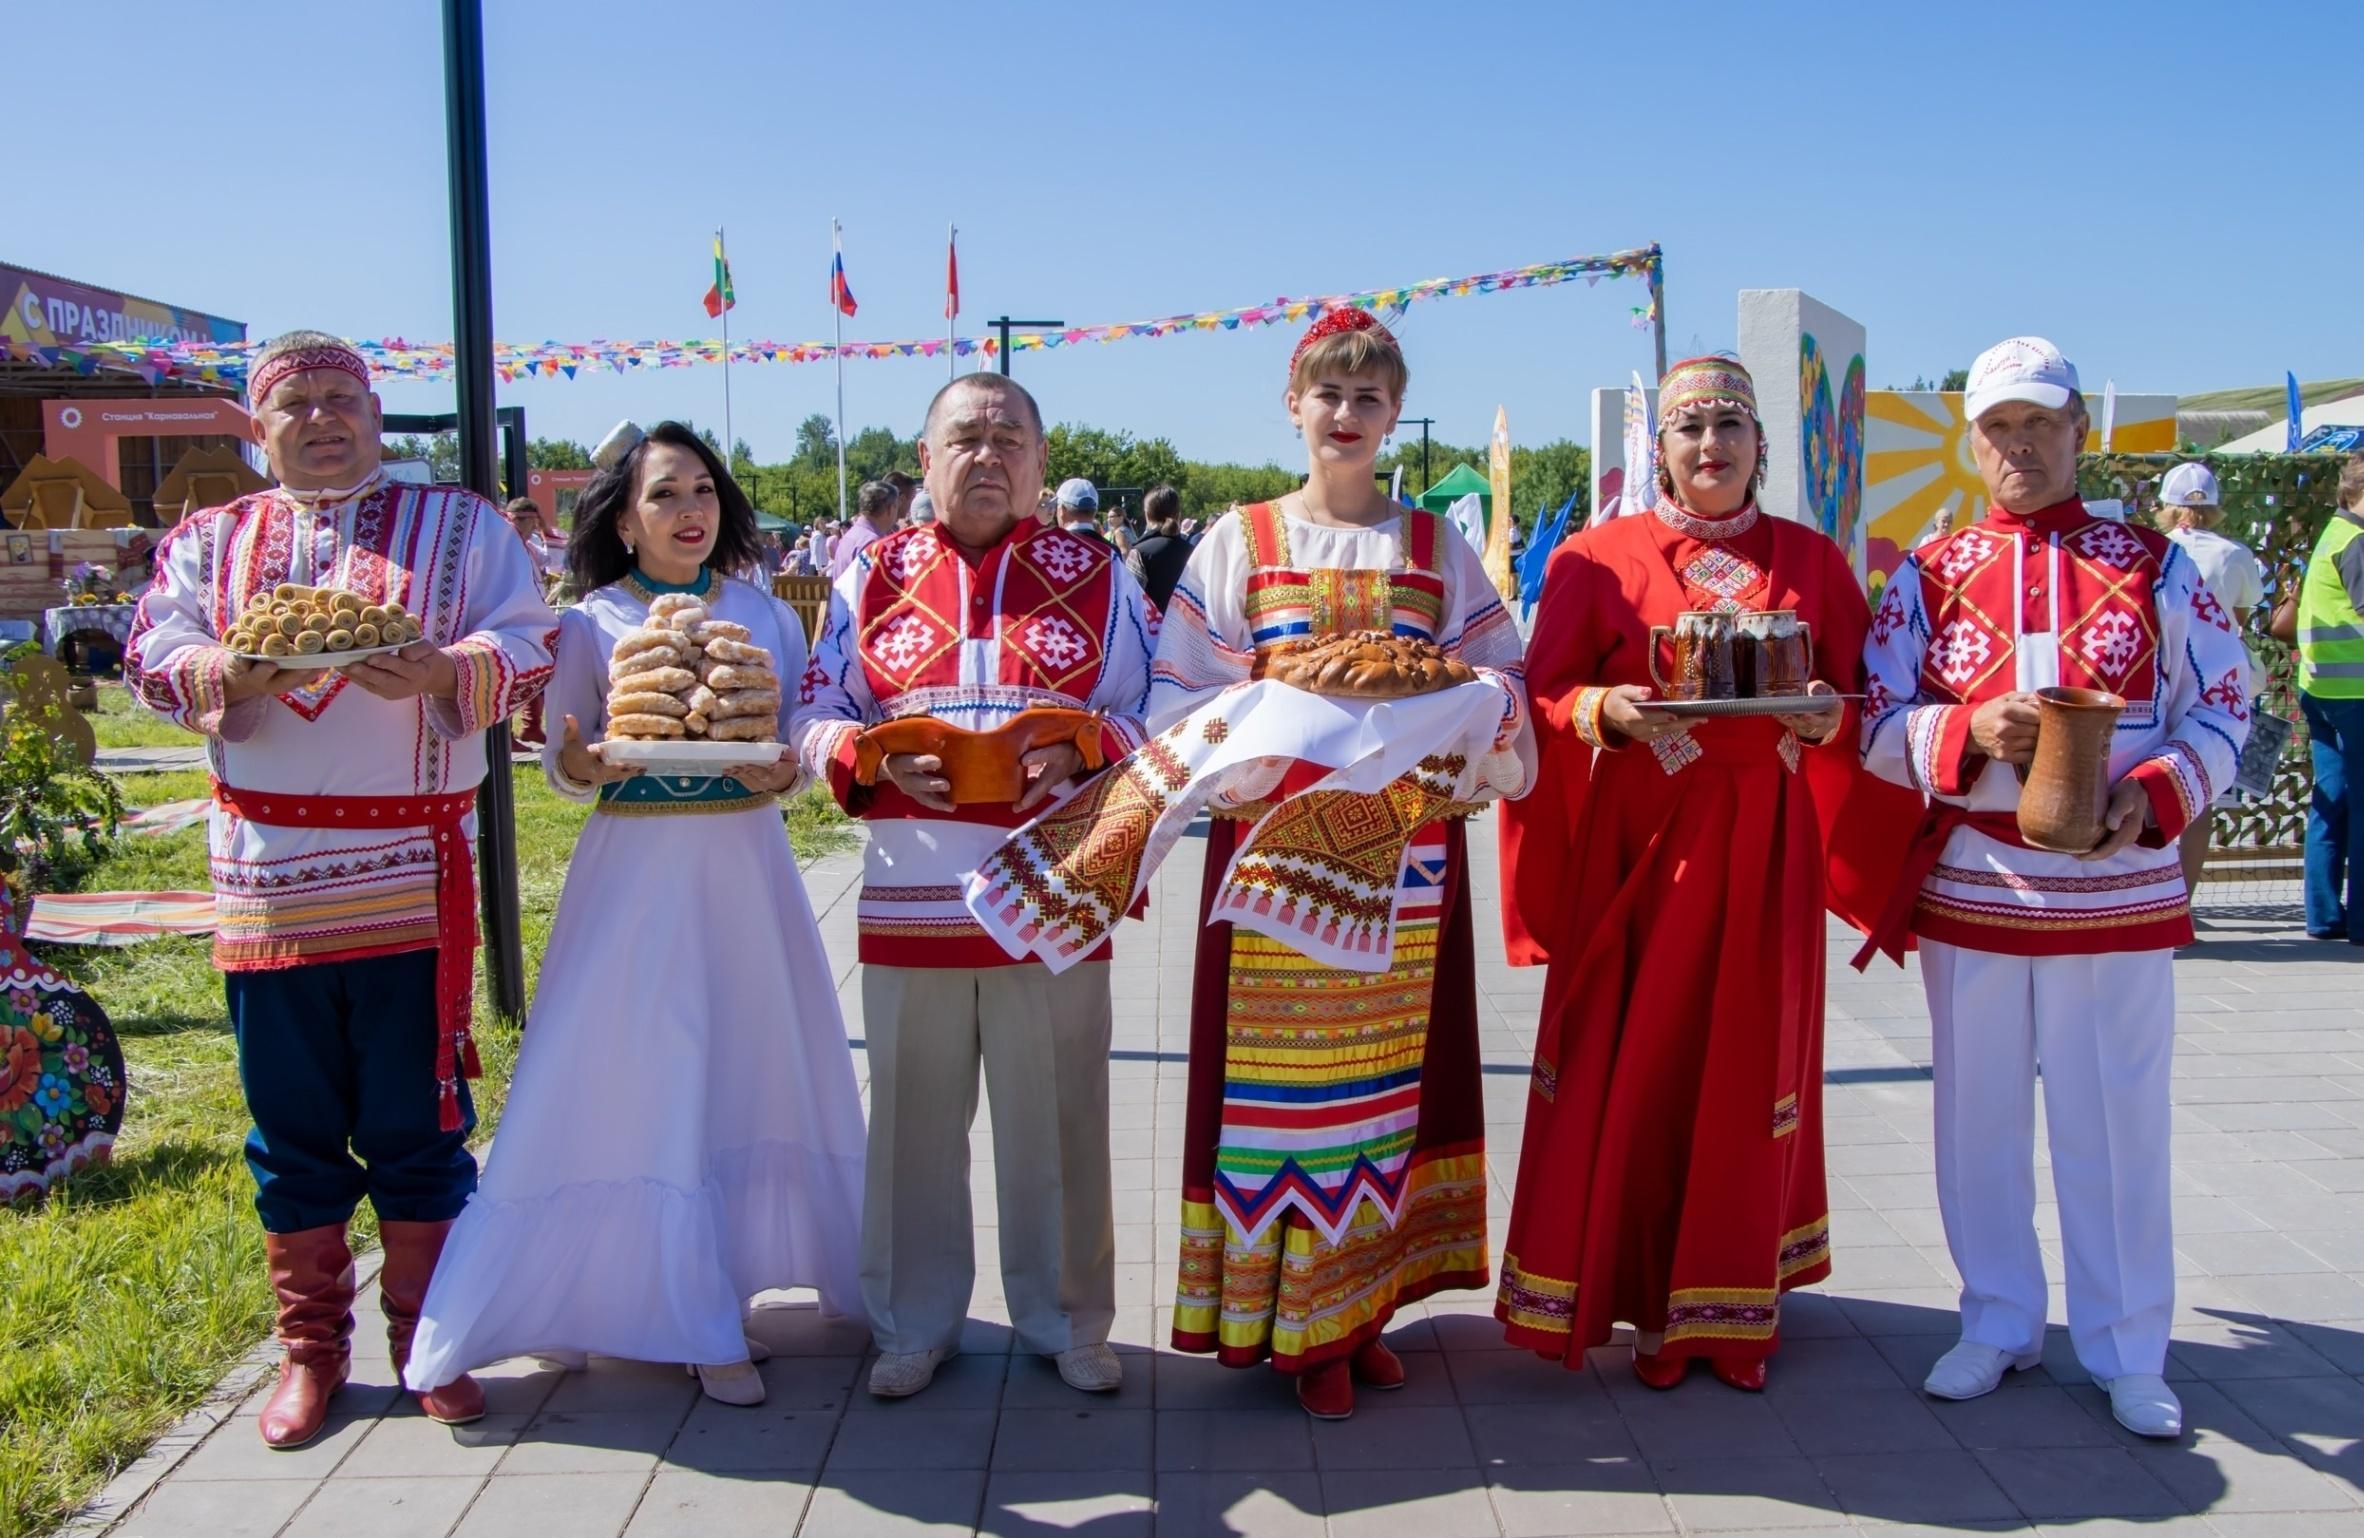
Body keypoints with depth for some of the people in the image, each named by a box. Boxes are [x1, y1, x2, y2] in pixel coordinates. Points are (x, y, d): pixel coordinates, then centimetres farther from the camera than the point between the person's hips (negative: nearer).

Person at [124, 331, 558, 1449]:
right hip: (265, 876, 2)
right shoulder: (205, 542, 16)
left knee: (417, 1125, 2)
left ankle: (427, 1342, 18)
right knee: (291, 1126, 7)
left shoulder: (459, 526, 10)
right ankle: (309, 1347, 22)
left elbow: (527, 646, 0)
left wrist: (442, 671, -20)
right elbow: (155, 656, 6)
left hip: (413, 874, -2)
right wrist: (230, 675, -16)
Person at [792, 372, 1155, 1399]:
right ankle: (914, 1325, 25)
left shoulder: (1095, 575, 7)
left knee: (1056, 1120, 7)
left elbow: (1147, 717, 5)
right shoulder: (872, 576, 8)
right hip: (911, 900, 1)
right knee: (916, 1120, 9)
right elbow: (815, 719, 6)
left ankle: (1066, 1320, 24)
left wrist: (1078, 749, -15)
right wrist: (881, 760, -14)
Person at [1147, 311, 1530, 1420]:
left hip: (1403, 850, 2)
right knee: (1280, 1076, -1)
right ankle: (1298, 1325, 9)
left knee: (1385, 1072, 5)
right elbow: (1183, 695, 2)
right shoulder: (1238, 542, 7)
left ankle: (1359, 1304, 18)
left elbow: (1502, 686, 8)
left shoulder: (1437, 548, 12)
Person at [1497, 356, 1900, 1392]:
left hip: (1761, 849, 2)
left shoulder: (1811, 562, 9)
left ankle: (1731, 1305, 20)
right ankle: (1644, 1302, 14)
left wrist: (1831, 716, -10)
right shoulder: (1598, 558, 2)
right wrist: (1606, 711, -18)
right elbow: (1545, 702, 1)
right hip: (1638, 845, -2)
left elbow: (1860, 700, 11)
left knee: (1750, 1067, 6)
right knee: (1635, 1069, 0)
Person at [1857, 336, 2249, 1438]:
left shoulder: (2153, 565, 3)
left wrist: (2152, 795, -15)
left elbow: (2224, 706, 3)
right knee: (1979, 1117, 9)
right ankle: (1997, 1327, 25)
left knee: (2117, 1123, 4)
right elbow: (1876, 724, 1)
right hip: (1971, 885, 1)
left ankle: (2129, 1354, 19)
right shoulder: (1929, 575, 5)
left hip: (2118, 885, -1)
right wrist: (1970, 732, -18)